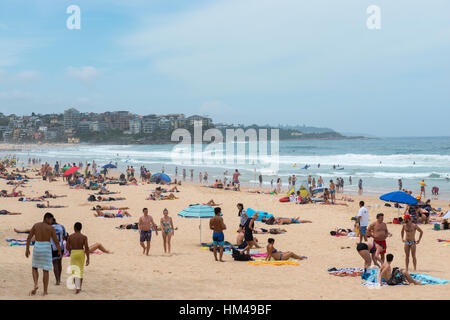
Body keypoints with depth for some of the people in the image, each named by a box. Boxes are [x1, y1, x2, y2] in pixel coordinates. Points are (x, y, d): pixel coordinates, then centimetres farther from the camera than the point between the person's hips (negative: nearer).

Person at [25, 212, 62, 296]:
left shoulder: (36, 225, 4)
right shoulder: (51, 228, -5)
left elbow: (29, 237, 4)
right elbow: (56, 241, -3)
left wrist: (27, 249, 11)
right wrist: (59, 251, 11)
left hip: (37, 248, 2)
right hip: (46, 249, -2)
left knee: (34, 268, 20)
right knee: (45, 270, 5)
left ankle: (35, 284, -4)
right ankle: (45, 291, 4)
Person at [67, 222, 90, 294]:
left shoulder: (70, 236, -3)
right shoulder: (84, 237, -7)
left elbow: (67, 247, 2)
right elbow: (86, 248, -11)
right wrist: (88, 259, -7)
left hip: (73, 254, 0)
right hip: (81, 253, 0)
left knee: (75, 271, 4)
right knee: (81, 270, 15)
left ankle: (77, 287, -11)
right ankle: (79, 287, 25)